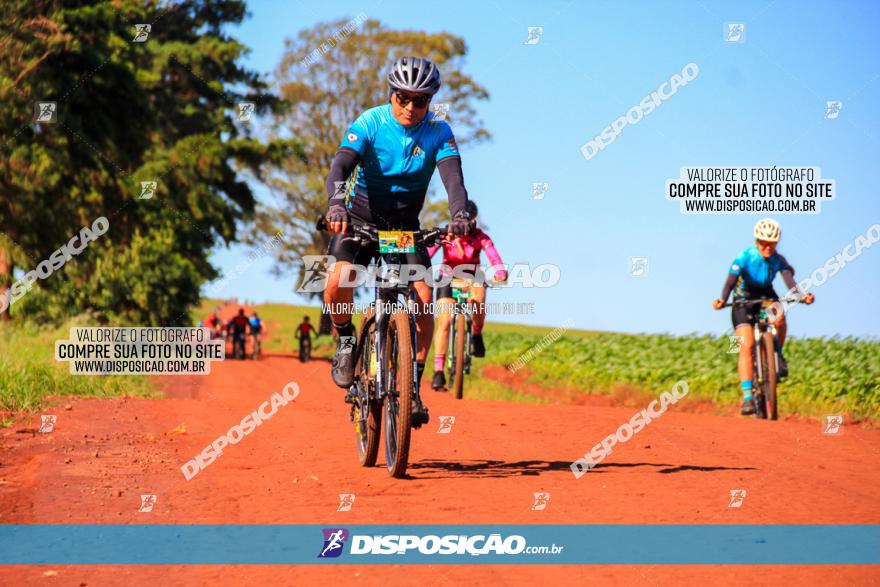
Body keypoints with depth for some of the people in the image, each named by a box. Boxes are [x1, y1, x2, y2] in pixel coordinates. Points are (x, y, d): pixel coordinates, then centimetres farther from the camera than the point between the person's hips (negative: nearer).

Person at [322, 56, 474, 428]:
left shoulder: (438, 132, -10)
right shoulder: (369, 123, -16)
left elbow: (453, 176, -24)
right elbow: (341, 164, -29)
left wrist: (459, 213, -45)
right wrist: (336, 201, -50)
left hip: (406, 225, 2)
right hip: (361, 218, -2)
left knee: (423, 296, -17)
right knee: (337, 282, -27)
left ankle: (413, 387, -4)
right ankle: (345, 341, 5)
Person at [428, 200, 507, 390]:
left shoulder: (480, 237, -15)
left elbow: (492, 255, -31)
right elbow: (428, 252, -27)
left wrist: (500, 271, -51)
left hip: (471, 278, 0)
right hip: (448, 279, 0)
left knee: (479, 296, -36)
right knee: (444, 322, -16)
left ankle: (477, 336, -10)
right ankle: (438, 371, -13)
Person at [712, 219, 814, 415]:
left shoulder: (779, 260, -13)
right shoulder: (744, 258, -21)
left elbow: (790, 281, -26)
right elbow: (730, 280, -32)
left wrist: (802, 296, -47)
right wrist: (722, 300, -51)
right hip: (744, 299, -2)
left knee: (780, 320, -33)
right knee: (747, 346, -18)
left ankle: (777, 356, -3)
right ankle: (747, 396, -19)